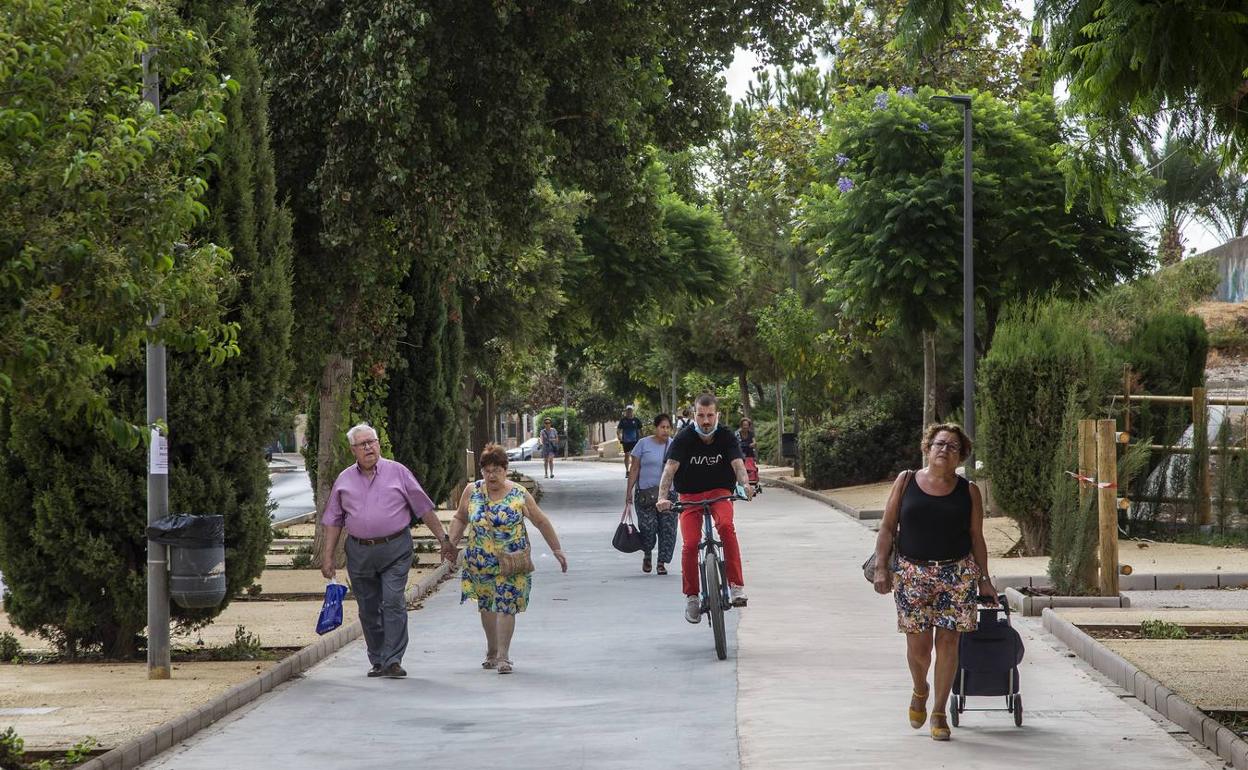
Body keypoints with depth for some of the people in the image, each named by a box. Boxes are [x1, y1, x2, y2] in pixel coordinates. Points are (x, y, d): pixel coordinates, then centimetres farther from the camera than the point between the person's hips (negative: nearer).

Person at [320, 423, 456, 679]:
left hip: (395, 550, -3)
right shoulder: (344, 480, 10)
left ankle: (393, 661, -12)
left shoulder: (397, 472, 3)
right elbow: (334, 520, 13)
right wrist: (328, 556, 7)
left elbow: (424, 508, 6)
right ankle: (377, 661, 19)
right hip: (359, 552, 3)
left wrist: (443, 539, 3)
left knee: (394, 604, -12)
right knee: (369, 610, 8)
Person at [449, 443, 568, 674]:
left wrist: (557, 550, 4)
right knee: (486, 606, 12)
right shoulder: (472, 491, 1)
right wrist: (451, 542, -2)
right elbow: (460, 519, 12)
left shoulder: (519, 494, -6)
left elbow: (541, 521, 2)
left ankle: (503, 656, -4)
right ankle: (492, 651, 29)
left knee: (506, 606, -9)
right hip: (481, 563, 3)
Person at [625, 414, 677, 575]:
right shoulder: (644, 444, 2)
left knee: (667, 528, -4)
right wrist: (629, 491, -1)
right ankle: (647, 555, 20)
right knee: (647, 527, -8)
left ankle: (662, 562, 6)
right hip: (645, 493, -2)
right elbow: (635, 469, 3)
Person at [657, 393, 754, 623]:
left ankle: (736, 586, -29)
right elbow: (670, 468, -23)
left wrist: (745, 484, -45)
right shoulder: (684, 439, -12)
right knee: (690, 543, -19)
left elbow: (738, 463, -22)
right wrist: (663, 497, -40)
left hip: (719, 492, 0)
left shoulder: (726, 437, -8)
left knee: (726, 525, -31)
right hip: (690, 495, 0)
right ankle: (691, 596, 0)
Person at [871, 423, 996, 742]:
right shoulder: (906, 482, 4)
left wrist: (984, 579, 8)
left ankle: (939, 712, 9)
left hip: (957, 573, 1)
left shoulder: (968, 492, 6)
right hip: (912, 572, 0)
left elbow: (976, 538, 10)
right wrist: (881, 566, -4)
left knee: (948, 641, -3)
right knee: (918, 644, -3)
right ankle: (920, 691, 29)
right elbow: (887, 527, 4)